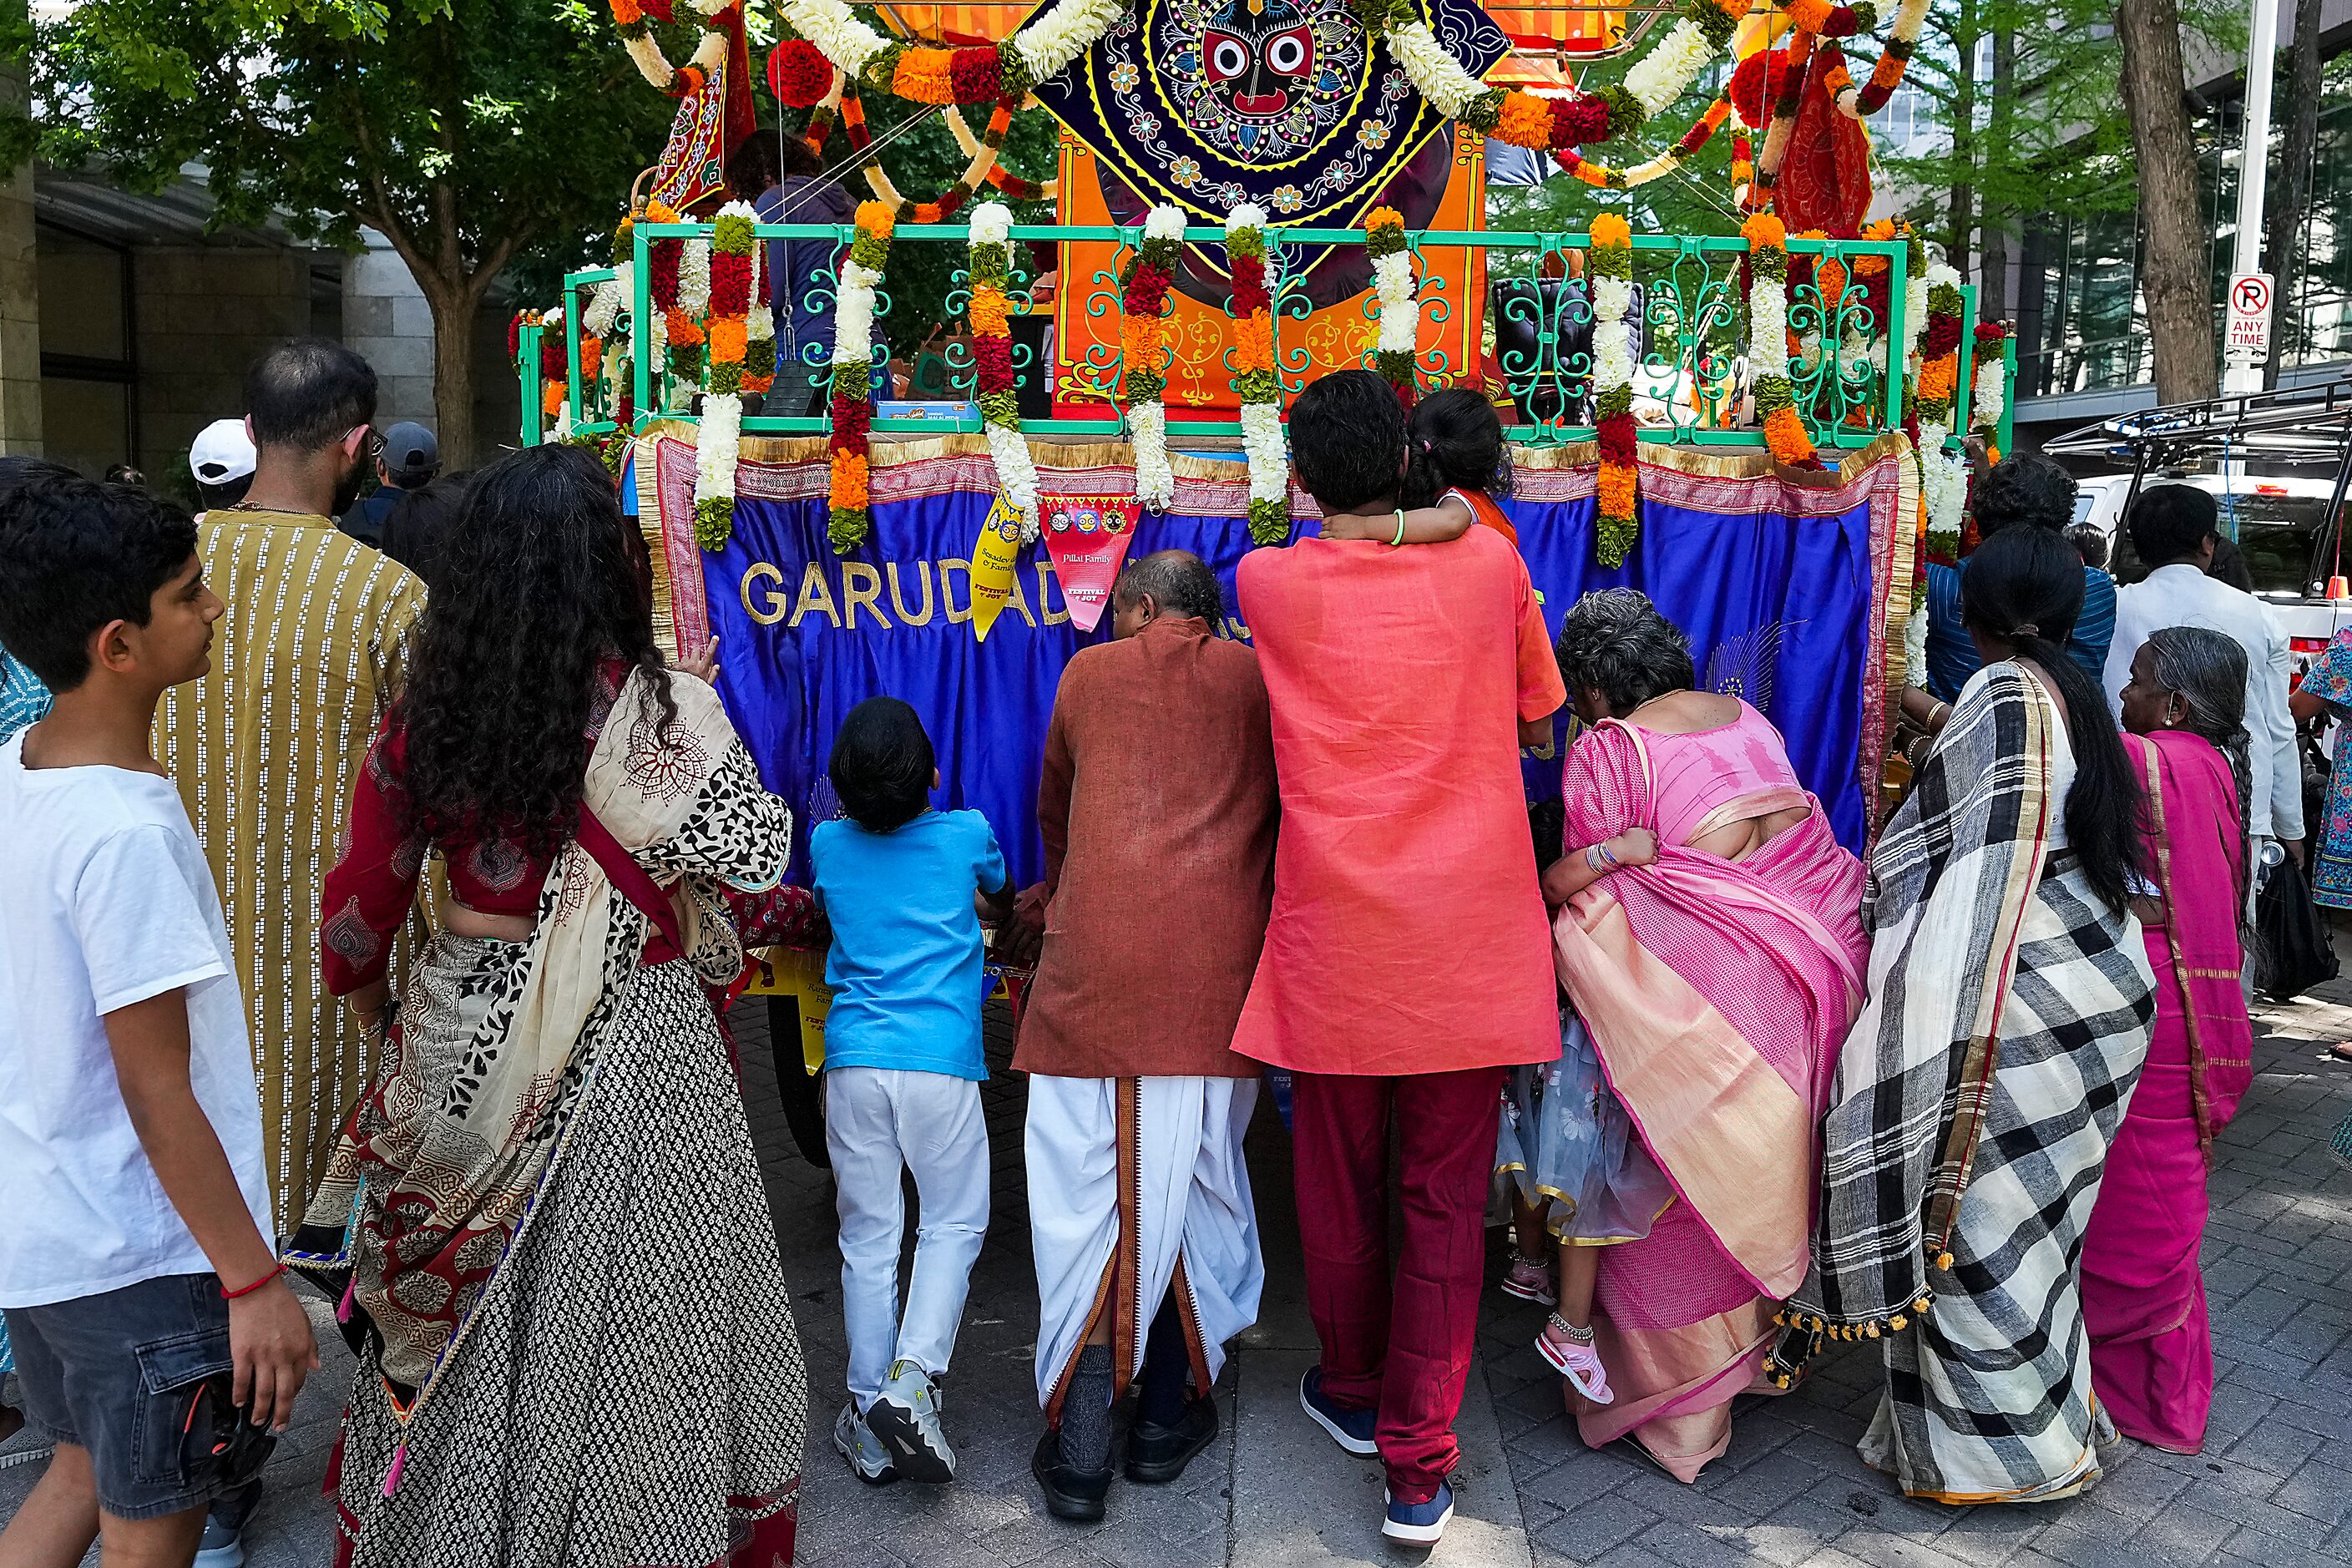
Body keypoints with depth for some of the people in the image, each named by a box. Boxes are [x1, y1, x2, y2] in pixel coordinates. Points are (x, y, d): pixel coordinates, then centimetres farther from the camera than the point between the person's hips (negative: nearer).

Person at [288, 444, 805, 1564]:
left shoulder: (426, 715, -4)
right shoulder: (661, 710, -16)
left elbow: (360, 908, 2)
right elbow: (756, 854, -6)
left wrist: (375, 1010, 21)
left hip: (463, 1037, 4)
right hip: (629, 1045, -3)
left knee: (453, 1329, 20)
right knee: (640, 1331, 13)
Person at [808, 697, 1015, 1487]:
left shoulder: (828, 845, 5)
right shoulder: (967, 835, 1)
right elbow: (1000, 903, 22)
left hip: (853, 1059, 2)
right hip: (941, 1059, -2)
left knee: (867, 1234, 10)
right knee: (953, 1222, 11)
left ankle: (870, 1407, 15)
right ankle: (913, 1376, -6)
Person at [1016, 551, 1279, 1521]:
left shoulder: (1090, 673, 13)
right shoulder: (1255, 678, 12)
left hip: (1096, 962, -1)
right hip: (1216, 968, 1)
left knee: (1087, 1190, 4)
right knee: (1190, 1182, 12)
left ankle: (1080, 1445, 6)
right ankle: (1168, 1417, 20)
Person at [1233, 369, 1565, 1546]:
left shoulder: (1267, 583, -2)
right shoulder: (1489, 564, 0)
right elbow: (1537, 716, 12)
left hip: (1335, 938, 0)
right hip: (1469, 932, 0)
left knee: (1340, 1181, 17)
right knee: (1446, 1201, 8)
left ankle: (1354, 1392, 37)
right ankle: (1419, 1462, 11)